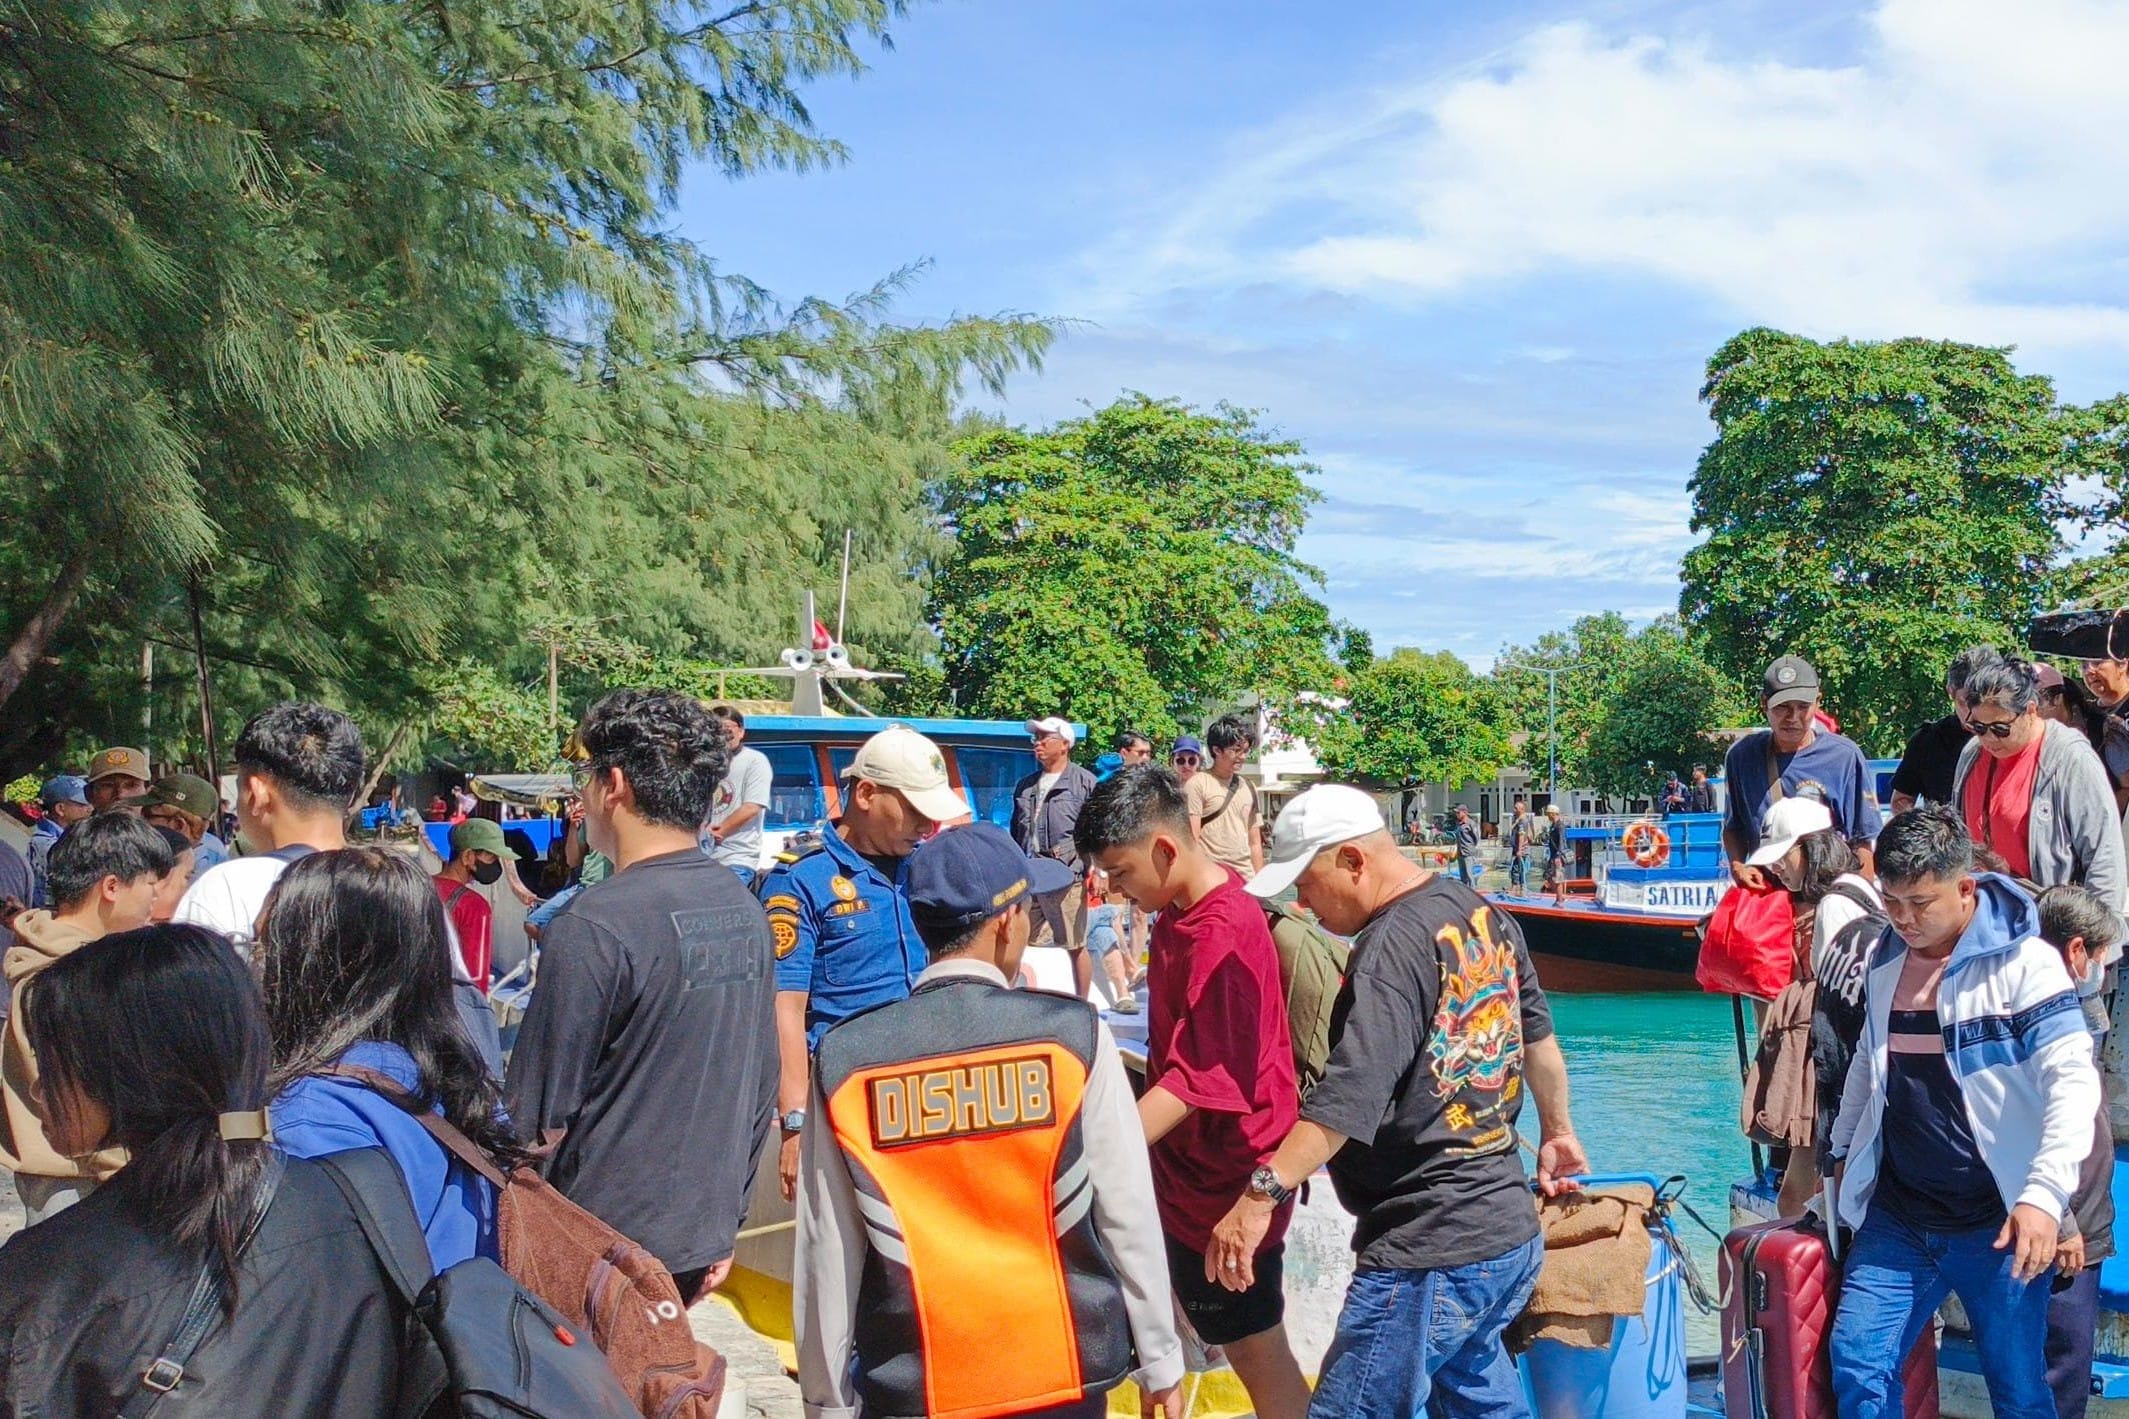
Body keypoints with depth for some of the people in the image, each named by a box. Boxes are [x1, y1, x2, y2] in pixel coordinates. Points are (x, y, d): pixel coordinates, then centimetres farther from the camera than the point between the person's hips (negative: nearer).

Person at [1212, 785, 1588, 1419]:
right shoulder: (1485, 915, 10)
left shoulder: (1394, 944, -18)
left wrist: (1262, 1192, -33)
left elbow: (1350, 1094, -28)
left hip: (1428, 1256, -10)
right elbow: (1537, 1034, 24)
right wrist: (1557, 1130, 38)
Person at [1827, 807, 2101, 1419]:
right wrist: (1844, 1149, 26)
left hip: (1996, 1223, -5)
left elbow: (2073, 1081, -17)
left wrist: (2044, 1194, -27)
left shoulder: (2024, 963, -11)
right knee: (1856, 1367, -1)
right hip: (1895, 1215, 5)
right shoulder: (1885, 960, 9)